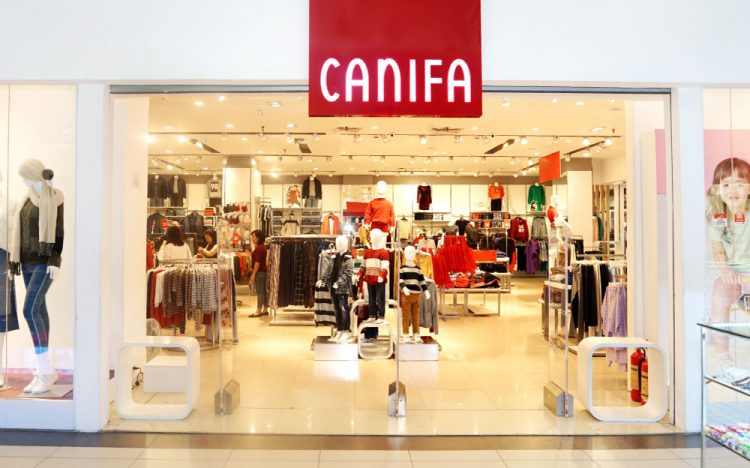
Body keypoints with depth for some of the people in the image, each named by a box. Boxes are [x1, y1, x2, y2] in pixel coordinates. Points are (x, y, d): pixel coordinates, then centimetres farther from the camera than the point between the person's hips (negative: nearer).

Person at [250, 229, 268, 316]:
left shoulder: (259, 248, -15)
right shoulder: (262, 247, 14)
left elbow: (257, 262, -18)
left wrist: (253, 274, -17)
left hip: (259, 272, -10)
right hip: (264, 271, 10)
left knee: (259, 291, -5)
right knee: (264, 291, 11)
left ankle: (259, 310, -1)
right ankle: (265, 309, 16)